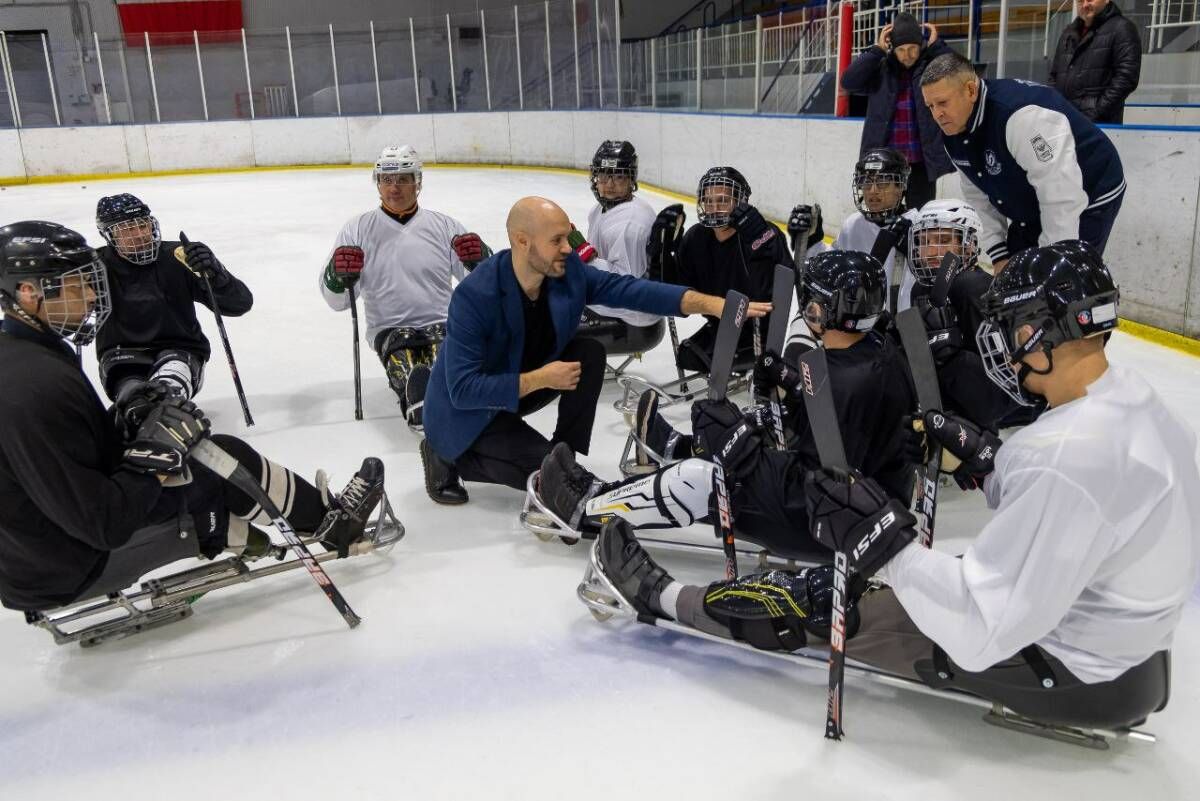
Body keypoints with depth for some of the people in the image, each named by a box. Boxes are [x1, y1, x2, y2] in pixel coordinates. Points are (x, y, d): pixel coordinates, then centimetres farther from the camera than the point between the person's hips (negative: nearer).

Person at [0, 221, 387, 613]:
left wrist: (124, 424, -2)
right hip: (68, 568, -9)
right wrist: (155, 455, -18)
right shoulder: (38, 386, -30)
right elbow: (102, 524, -28)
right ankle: (331, 520, 17)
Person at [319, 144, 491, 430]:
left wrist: (479, 259, -14)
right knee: (413, 374, -34)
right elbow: (338, 301, 8)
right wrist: (337, 275, -15)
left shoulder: (444, 225, 10)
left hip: (441, 324, 1)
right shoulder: (358, 229, 10)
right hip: (389, 329, 0)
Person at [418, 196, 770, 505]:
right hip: (467, 411, -7)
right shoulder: (475, 295, -33)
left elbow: (627, 289, -18)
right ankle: (449, 456, 2)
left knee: (589, 354, -10)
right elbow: (464, 389, -32)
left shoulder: (568, 270, -15)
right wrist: (540, 378, -32)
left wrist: (712, 304, -28)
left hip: (521, 384, 7)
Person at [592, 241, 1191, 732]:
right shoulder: (1138, 404, -1)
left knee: (824, 600, 0)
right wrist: (985, 460, 6)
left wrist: (884, 540, -31)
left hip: (1069, 673, -8)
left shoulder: (1065, 456, -33)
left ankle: (662, 597, 21)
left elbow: (984, 630, -32)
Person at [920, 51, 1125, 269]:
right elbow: (978, 197, 2)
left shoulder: (1023, 115, -34)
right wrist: (998, 256, -5)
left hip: (1088, 202, -8)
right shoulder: (954, 133, -7)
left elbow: (1062, 197, -33)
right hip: (1031, 209, 8)